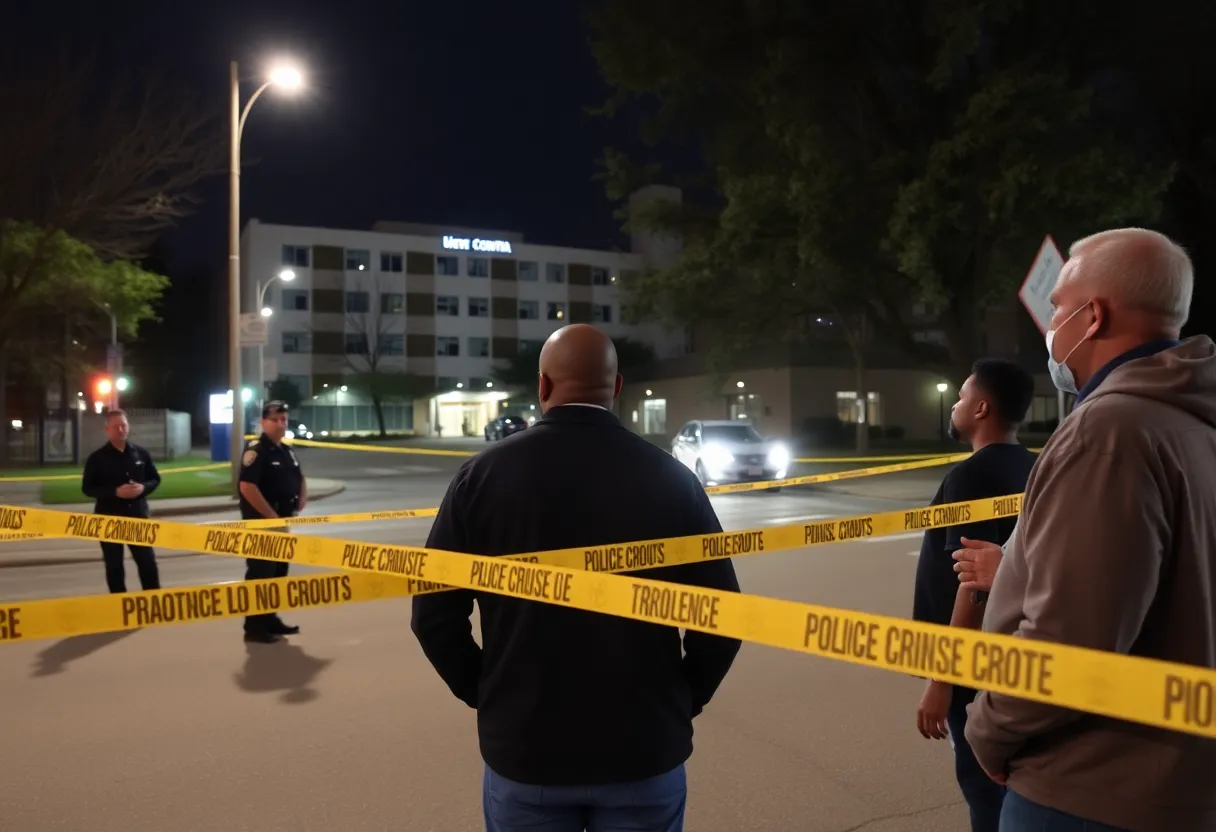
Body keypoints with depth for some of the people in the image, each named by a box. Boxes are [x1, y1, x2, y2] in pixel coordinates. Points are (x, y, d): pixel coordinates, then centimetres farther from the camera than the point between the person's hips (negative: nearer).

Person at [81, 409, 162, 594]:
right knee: (114, 566, 6)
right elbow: (87, 488, -5)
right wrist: (115, 492, -20)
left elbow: (155, 479, 10)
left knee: (148, 562, 5)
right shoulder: (97, 458, -4)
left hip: (138, 516, 2)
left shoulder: (141, 453, 4)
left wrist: (143, 488, -12)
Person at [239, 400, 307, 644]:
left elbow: (300, 479, 25)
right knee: (260, 574, -5)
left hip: (282, 523, 9)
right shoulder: (255, 450, -14)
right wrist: (271, 516, -21)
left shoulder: (288, 451, 13)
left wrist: (301, 502, 7)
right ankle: (254, 626, 2)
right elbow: (247, 487, -24)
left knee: (279, 572, 15)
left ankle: (271, 619, 25)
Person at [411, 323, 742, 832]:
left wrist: (482, 694, 7)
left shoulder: (484, 474, -9)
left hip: (523, 749, 0)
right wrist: (682, 701, 8)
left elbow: (434, 614, -6)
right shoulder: (670, 477, -8)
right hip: (646, 749, 1)